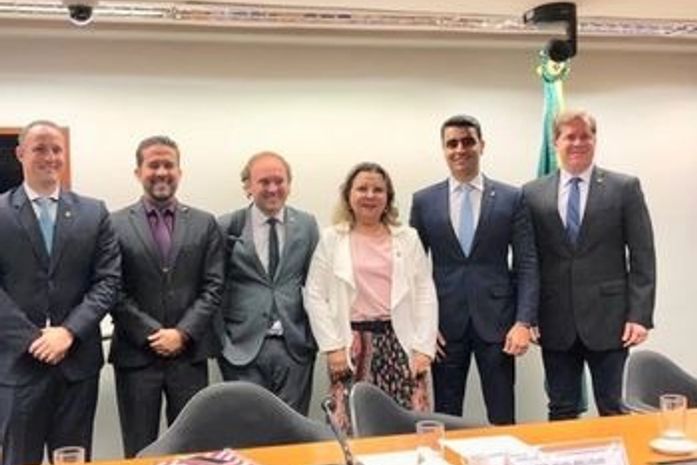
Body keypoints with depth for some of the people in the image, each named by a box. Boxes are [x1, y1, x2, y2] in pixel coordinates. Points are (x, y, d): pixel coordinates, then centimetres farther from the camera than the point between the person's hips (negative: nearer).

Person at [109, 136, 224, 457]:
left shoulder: (204, 224, 6)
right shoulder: (116, 225, 1)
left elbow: (213, 288, 2)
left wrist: (182, 333, -9)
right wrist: (153, 334, -11)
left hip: (189, 353, 1)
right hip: (136, 354, -1)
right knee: (139, 451, 8)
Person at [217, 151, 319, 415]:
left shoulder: (306, 225, 7)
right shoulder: (227, 228, -1)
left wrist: (315, 335, 0)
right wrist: (221, 338, -3)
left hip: (295, 346, 2)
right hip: (243, 347, -2)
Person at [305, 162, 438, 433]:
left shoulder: (408, 239, 10)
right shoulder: (331, 239, 5)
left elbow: (426, 295, 7)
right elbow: (315, 296, 2)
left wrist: (423, 348, -2)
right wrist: (332, 346, -5)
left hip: (400, 340, 2)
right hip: (353, 343, -1)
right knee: (352, 427, -4)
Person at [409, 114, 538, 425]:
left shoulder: (511, 198, 3)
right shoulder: (424, 201, 5)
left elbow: (527, 264, 1)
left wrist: (524, 321, -8)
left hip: (496, 320, -1)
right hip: (444, 324, 1)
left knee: (502, 418, 4)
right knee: (446, 419, 9)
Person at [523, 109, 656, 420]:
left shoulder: (625, 188, 2)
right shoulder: (533, 194, 5)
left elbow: (642, 257, -1)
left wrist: (640, 315, -8)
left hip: (608, 321, -1)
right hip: (556, 324, 1)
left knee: (611, 411, 8)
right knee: (561, 412, 10)